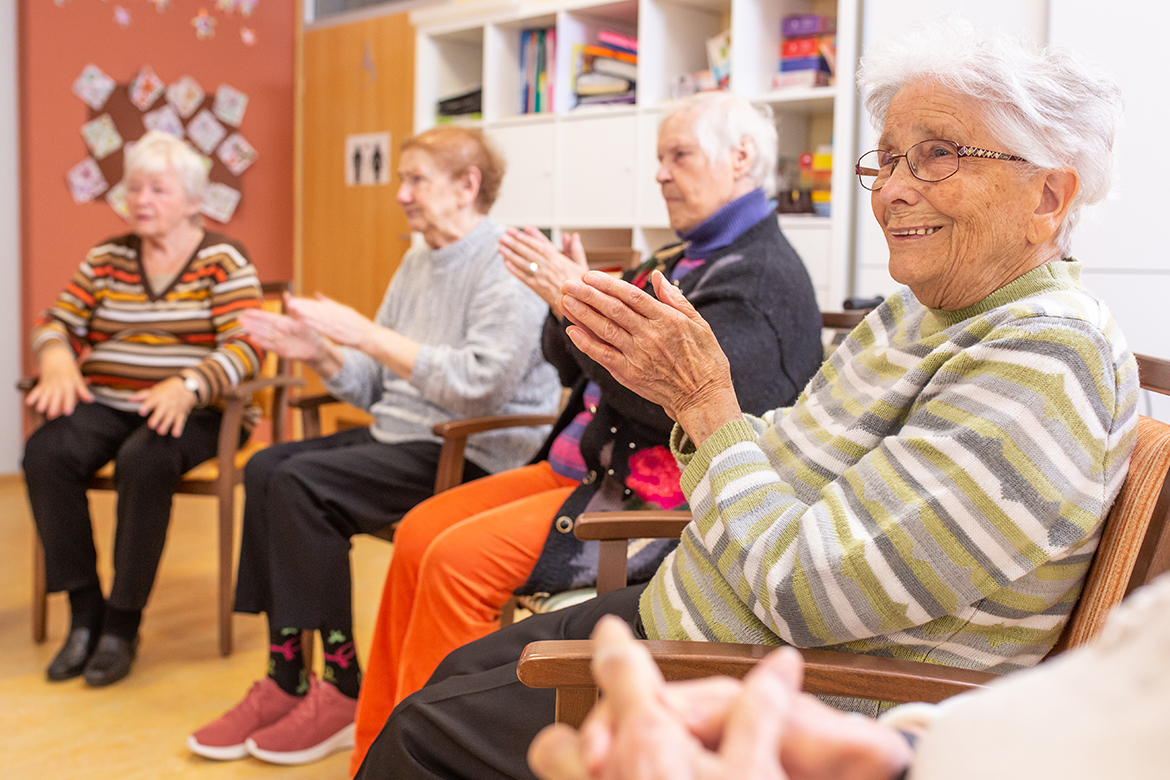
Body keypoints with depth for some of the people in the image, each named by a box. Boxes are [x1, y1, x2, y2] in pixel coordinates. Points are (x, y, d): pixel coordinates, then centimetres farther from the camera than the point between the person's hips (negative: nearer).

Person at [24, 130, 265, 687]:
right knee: (45, 452, -26)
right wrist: (57, 361, -13)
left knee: (144, 459, -35)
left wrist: (187, 385, -31)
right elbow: (56, 324, 11)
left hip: (188, 412, -4)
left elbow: (245, 348, -13)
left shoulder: (224, 260, 0)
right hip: (104, 406, 4)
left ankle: (123, 623, -18)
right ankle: (84, 612, -14)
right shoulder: (106, 258, 15)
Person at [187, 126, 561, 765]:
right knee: (266, 468, -6)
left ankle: (344, 693, -10)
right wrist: (319, 354, -2)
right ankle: (285, 680, -4)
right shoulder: (417, 263, 18)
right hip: (399, 435, 9)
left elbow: (479, 383, -25)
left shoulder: (508, 265, -11)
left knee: (303, 482, -22)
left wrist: (365, 333, -22)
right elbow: (376, 386, 18)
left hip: (477, 454, -9)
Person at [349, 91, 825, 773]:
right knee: (419, 532, 2)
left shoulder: (765, 275, -11)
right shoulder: (684, 258, 17)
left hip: (659, 499, -10)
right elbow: (576, 368, 19)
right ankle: (375, 755, 11)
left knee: (459, 560, -21)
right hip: (587, 465, 10)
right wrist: (568, 301, -3)